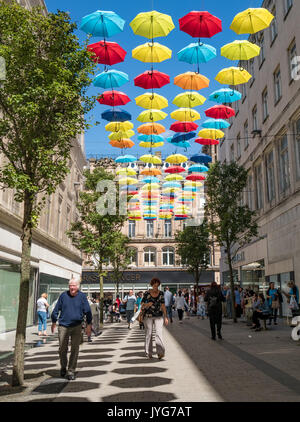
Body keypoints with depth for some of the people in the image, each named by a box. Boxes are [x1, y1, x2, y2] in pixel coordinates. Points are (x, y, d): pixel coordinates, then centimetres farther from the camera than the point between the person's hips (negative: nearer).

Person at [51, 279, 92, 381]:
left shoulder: (82, 296, -1)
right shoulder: (63, 295, 0)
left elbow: (87, 311, 2)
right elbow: (56, 309, 9)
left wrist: (89, 324, -1)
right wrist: (54, 322, 11)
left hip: (76, 327, 0)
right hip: (63, 326, 1)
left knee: (75, 350, 0)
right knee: (62, 349, 8)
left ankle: (71, 371, 11)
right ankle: (63, 367, 32)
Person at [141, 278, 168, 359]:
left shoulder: (161, 293, 4)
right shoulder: (147, 293, -4)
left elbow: (163, 306, 8)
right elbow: (142, 305, 1)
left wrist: (165, 317, 4)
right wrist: (147, 305, -21)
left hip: (159, 316, 1)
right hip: (148, 316, -1)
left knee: (159, 333, -13)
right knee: (148, 334, 2)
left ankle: (160, 352, -19)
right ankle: (149, 353, 14)